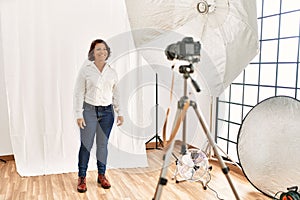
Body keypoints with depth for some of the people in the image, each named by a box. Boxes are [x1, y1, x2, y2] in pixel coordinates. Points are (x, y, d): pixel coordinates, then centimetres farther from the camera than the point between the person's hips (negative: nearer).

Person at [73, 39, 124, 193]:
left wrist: (119, 113, 9)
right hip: (89, 110, -3)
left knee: (103, 144, 8)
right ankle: (82, 177, 12)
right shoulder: (85, 70, -3)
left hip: (107, 112, 3)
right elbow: (78, 93, -3)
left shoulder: (112, 72, 8)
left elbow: (115, 94, 13)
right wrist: (79, 114, -8)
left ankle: (101, 175, 21)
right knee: (86, 144, -2)